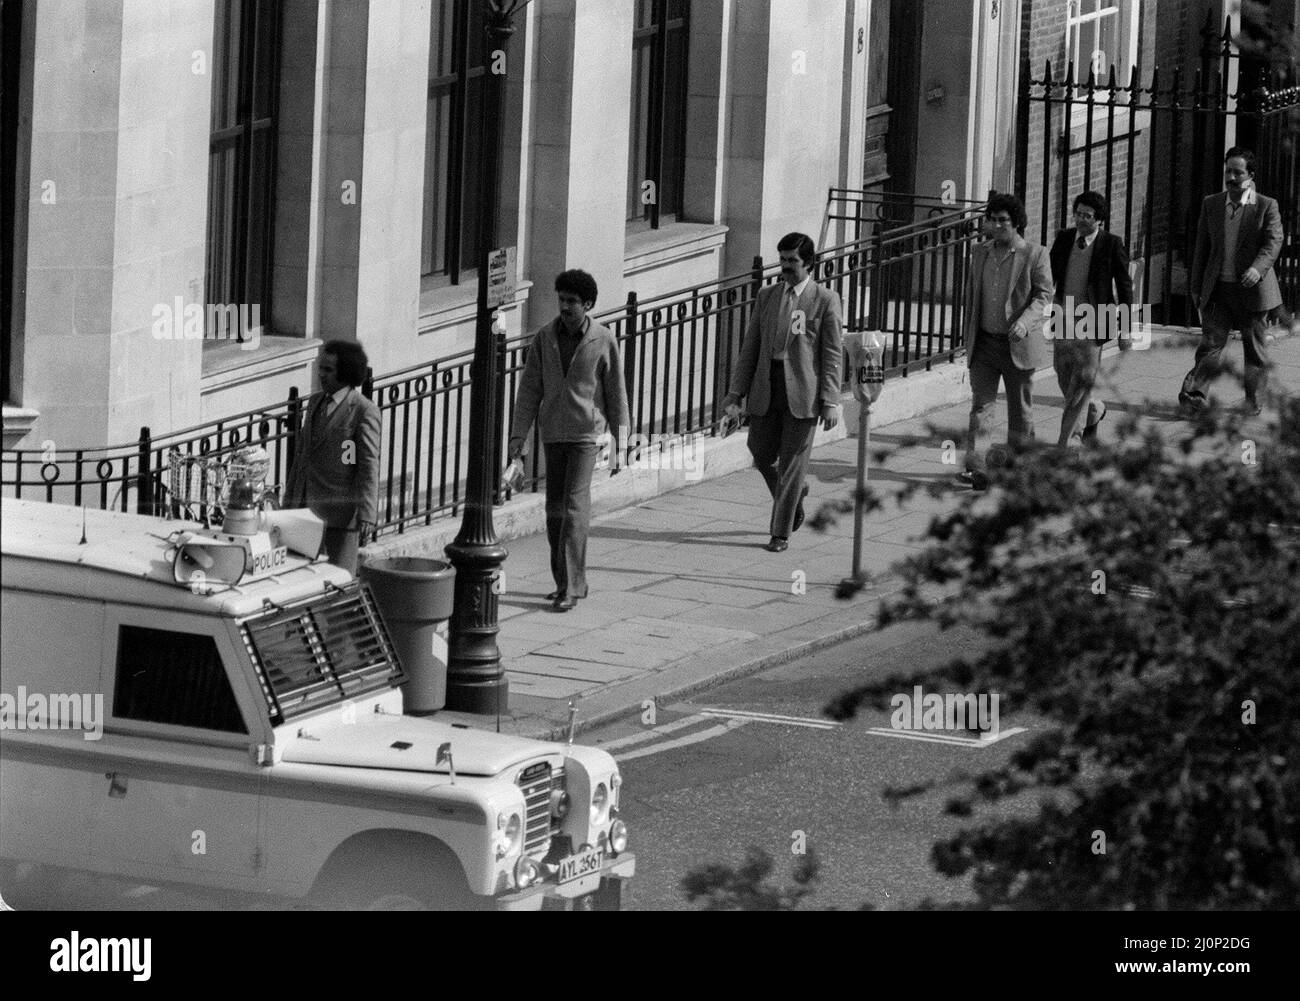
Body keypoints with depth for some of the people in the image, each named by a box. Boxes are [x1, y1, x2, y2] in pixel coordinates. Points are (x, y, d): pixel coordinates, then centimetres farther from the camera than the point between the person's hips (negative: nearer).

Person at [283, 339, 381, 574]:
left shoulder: (364, 411, -9)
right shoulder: (315, 402, 13)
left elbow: (369, 466, -12)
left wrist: (366, 514, -17)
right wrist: (289, 500, 18)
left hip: (341, 511, -7)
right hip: (307, 507, 7)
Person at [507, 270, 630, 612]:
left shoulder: (603, 341, -5)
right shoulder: (544, 338, 2)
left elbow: (616, 394, 1)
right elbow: (529, 389, 6)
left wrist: (619, 443, 1)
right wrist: (518, 436, 1)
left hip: (587, 433, -4)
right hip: (553, 433, 4)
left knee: (574, 509, -12)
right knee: (555, 510, 8)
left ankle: (570, 587, -12)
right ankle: (567, 582, 19)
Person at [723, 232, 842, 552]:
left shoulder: (825, 301, -3)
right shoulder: (767, 297, 9)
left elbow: (833, 355, -5)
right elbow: (750, 346, 11)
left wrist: (830, 401, -10)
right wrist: (737, 391, 4)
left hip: (802, 391, -4)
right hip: (766, 388, 4)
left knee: (792, 463, -2)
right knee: (762, 455, 9)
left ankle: (781, 533, 5)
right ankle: (791, 497, 38)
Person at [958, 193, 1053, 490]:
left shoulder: (1035, 255, -5)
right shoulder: (980, 254, 10)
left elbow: (1043, 296, -9)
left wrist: (1025, 321, -25)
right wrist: (969, 337, 14)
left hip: (1018, 344, -3)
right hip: (984, 343, 3)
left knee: (1020, 410, 7)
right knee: (980, 405, -6)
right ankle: (977, 470, -12)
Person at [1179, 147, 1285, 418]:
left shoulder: (1266, 206, -1)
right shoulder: (1211, 205, 9)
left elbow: (1273, 242, -11)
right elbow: (1202, 247, 13)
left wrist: (1258, 268, -29)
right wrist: (1197, 287, 10)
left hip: (1252, 288, -2)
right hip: (1218, 289, 2)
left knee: (1255, 349, 7)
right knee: (1211, 342, -10)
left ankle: (1253, 401, 18)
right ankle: (1194, 394, -20)